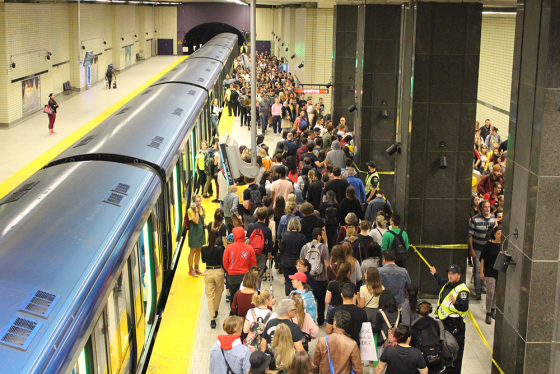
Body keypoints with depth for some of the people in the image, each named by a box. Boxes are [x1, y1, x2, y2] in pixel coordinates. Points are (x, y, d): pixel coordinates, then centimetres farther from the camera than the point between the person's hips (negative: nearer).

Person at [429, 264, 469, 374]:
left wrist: (455, 302, -51)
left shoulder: (462, 290, -21)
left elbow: (464, 307, -33)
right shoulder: (448, 284, 9)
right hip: (445, 322, 10)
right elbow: (442, 282, 35)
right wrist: (435, 274, 47)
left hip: (455, 326, -10)